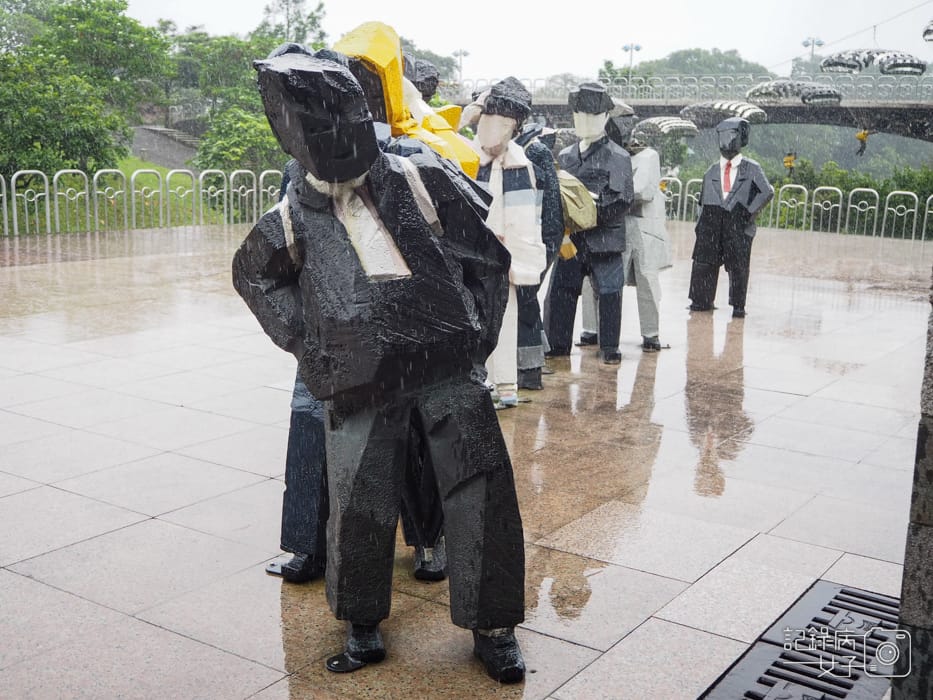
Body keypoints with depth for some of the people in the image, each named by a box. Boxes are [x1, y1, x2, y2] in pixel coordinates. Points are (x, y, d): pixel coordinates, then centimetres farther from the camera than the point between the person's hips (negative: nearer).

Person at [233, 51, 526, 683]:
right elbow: (255, 277, 21)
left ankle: (493, 629, 17)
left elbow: (489, 258, 7)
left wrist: (475, 335, 4)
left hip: (447, 370, 0)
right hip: (359, 387, 0)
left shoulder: (423, 182, -2)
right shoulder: (294, 222, 0)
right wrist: (304, 339, 10)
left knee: (483, 495, -2)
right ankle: (363, 628, 31)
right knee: (359, 508, 5)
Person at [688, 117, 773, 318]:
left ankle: (738, 306, 9)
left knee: (738, 266, -1)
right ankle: (702, 301, 16)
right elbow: (704, 200, 15)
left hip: (739, 225, -3)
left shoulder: (751, 169, 4)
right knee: (703, 263, 3)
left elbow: (767, 192, -6)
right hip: (712, 224, 3)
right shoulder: (712, 171, 15)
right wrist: (701, 224, 5)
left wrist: (750, 212, -12)